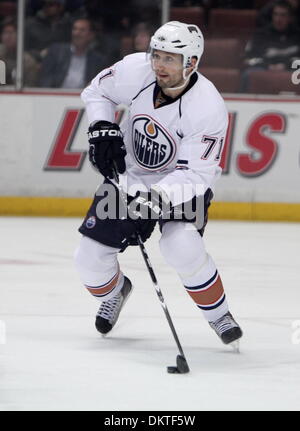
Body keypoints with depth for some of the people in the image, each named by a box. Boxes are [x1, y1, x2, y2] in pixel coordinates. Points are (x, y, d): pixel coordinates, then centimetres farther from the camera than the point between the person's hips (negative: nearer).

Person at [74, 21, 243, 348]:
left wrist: (156, 200, -41)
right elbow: (97, 91, 3)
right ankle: (114, 290, 35)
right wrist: (102, 130, -13)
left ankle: (218, 314, -5)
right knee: (90, 257, -2)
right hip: (128, 177, 4)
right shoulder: (136, 70, -18)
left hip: (182, 185, -4)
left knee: (181, 247, -31)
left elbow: (195, 175, -28)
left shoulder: (209, 109, -29)